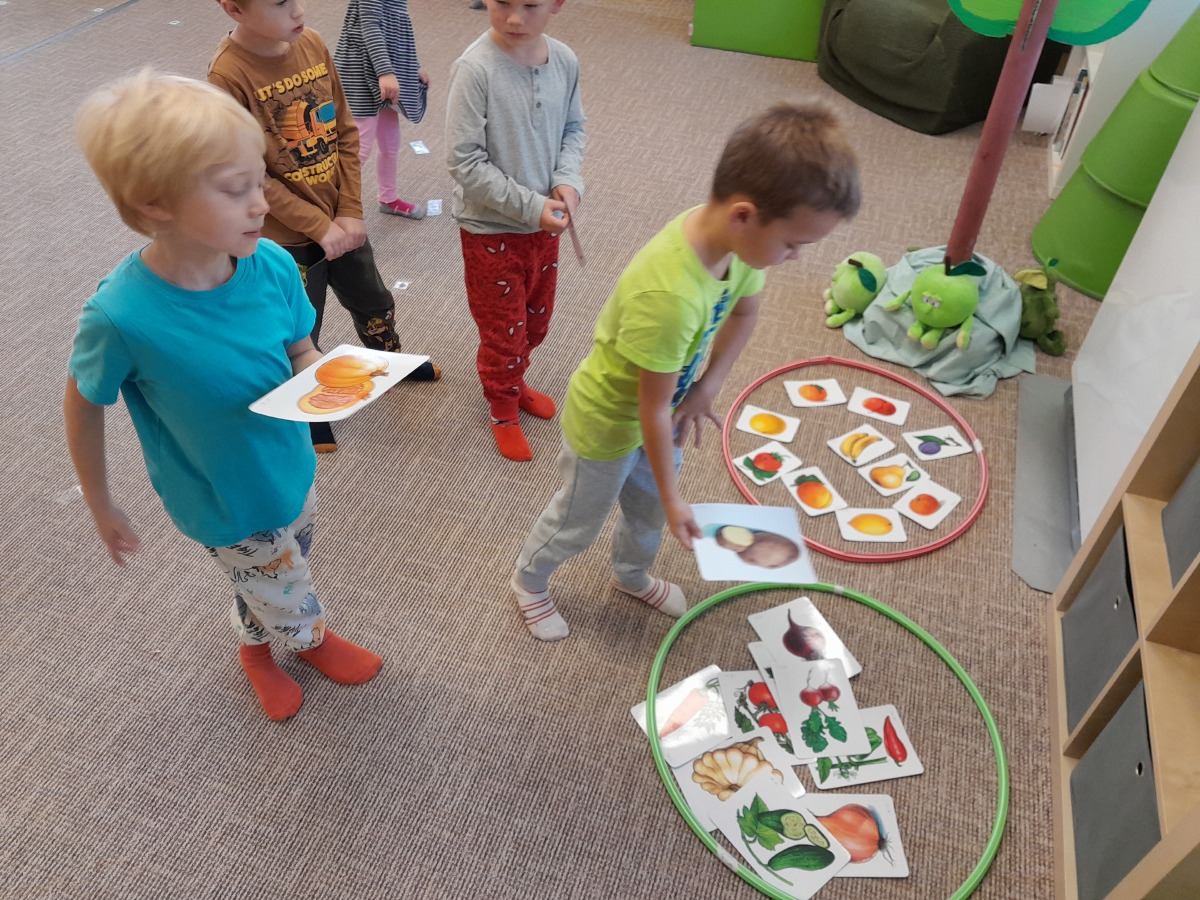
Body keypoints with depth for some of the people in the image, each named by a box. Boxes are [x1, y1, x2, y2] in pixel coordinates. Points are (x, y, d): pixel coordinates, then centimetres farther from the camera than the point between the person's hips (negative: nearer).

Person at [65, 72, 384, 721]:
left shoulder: (272, 265, -21)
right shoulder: (121, 315, -32)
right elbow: (83, 405, -13)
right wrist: (100, 506, -1)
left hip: (290, 468, 4)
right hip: (226, 502, -4)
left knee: (271, 586, 30)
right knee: (292, 605, 18)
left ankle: (258, 648, 62)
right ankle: (311, 641, 55)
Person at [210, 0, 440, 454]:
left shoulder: (312, 44, -6)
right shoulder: (228, 75, -23)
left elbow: (346, 134, -1)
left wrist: (351, 212, -6)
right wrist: (320, 228, -17)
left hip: (342, 222, 6)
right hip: (288, 235, -5)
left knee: (373, 302, 25)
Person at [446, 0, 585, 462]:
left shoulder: (564, 60, -7)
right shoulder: (474, 68, -23)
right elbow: (465, 162, -22)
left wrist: (568, 180, -12)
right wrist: (530, 207, -22)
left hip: (545, 222, 5)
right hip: (491, 229, -5)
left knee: (535, 320, 23)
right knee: (503, 329, 11)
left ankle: (513, 382, 50)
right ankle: (503, 409, 36)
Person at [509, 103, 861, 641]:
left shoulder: (735, 235, -20)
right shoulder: (668, 295, -43)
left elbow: (744, 311, 3)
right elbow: (653, 409, -31)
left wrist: (708, 386, -8)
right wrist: (673, 498, -18)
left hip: (660, 412, 7)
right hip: (608, 422, -7)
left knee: (648, 508, 29)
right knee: (579, 522, 20)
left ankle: (632, 576, 58)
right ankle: (529, 580, 49)